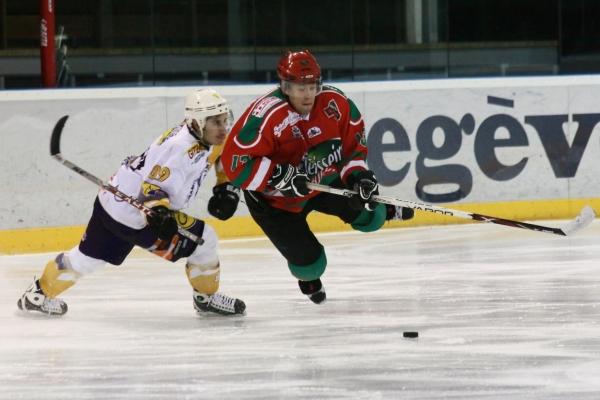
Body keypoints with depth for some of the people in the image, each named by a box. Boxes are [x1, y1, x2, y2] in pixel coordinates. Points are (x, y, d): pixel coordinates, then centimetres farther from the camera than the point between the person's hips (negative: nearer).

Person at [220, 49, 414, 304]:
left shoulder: (335, 102, -17)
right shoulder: (265, 115, -34)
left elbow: (354, 137, 1)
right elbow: (235, 163, -36)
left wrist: (357, 173, -11)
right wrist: (281, 177, -40)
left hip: (324, 182, 5)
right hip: (275, 198, -5)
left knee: (368, 216, 1)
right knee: (309, 262, -4)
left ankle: (383, 209, 41)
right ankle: (308, 277, 36)